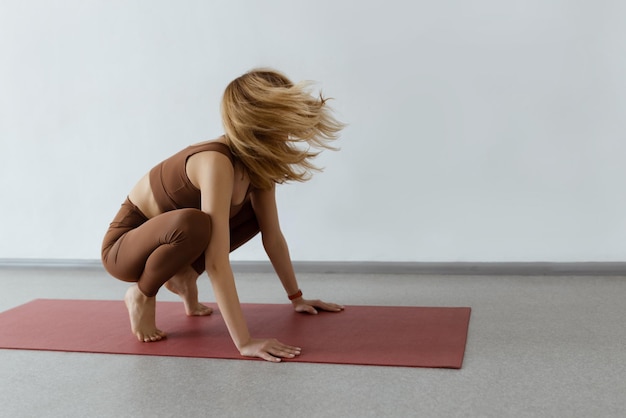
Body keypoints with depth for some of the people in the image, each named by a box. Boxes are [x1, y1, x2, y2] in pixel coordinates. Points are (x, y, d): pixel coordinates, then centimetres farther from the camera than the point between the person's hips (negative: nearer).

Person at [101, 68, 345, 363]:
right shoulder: (216, 163, -35)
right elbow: (217, 263, -40)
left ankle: (184, 276, 7)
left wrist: (297, 298, 3)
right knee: (193, 224, -38)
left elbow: (272, 235, -2)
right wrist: (244, 342, -41)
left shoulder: (258, 161, -11)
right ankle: (141, 295, -10)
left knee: (256, 212, 1)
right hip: (124, 245, -7)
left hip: (166, 237, 8)